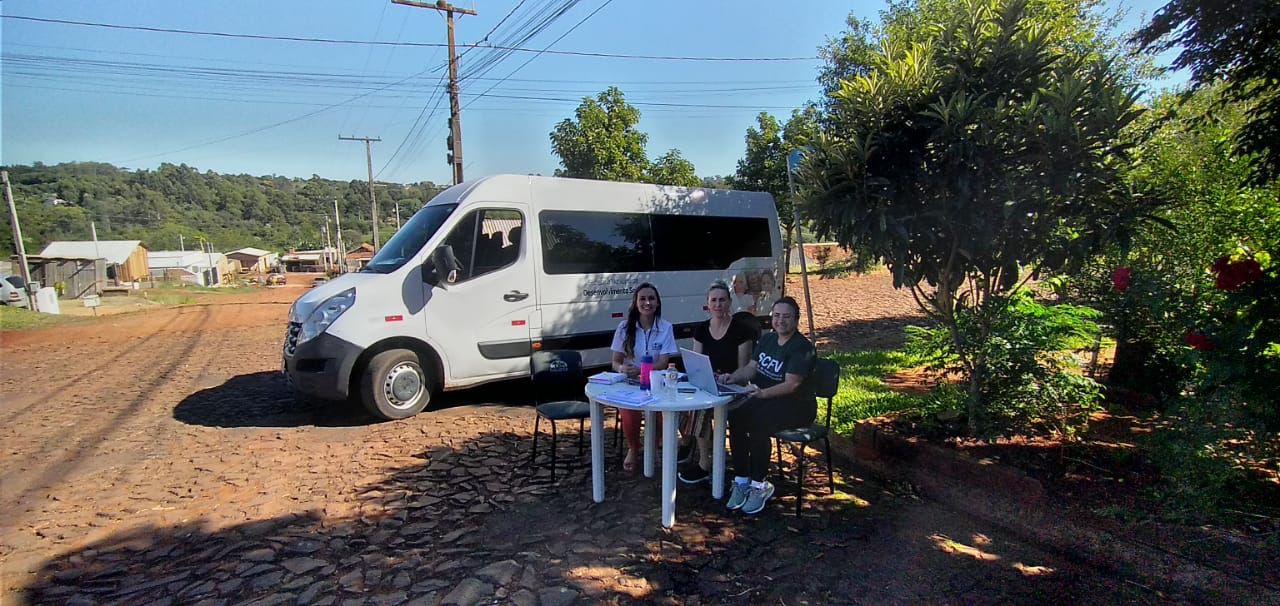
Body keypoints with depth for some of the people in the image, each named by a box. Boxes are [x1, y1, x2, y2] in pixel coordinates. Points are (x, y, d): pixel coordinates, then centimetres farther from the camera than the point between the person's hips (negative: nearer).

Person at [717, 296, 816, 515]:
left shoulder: (802, 347, -12)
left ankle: (760, 485, -16)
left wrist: (762, 393, -37)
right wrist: (733, 377, -12)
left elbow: (791, 384, -22)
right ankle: (741, 481, -14)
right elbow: (751, 368, 9)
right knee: (735, 416, -22)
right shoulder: (767, 339, 12)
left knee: (757, 423, -32)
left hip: (796, 406, -6)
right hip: (765, 400, 7)